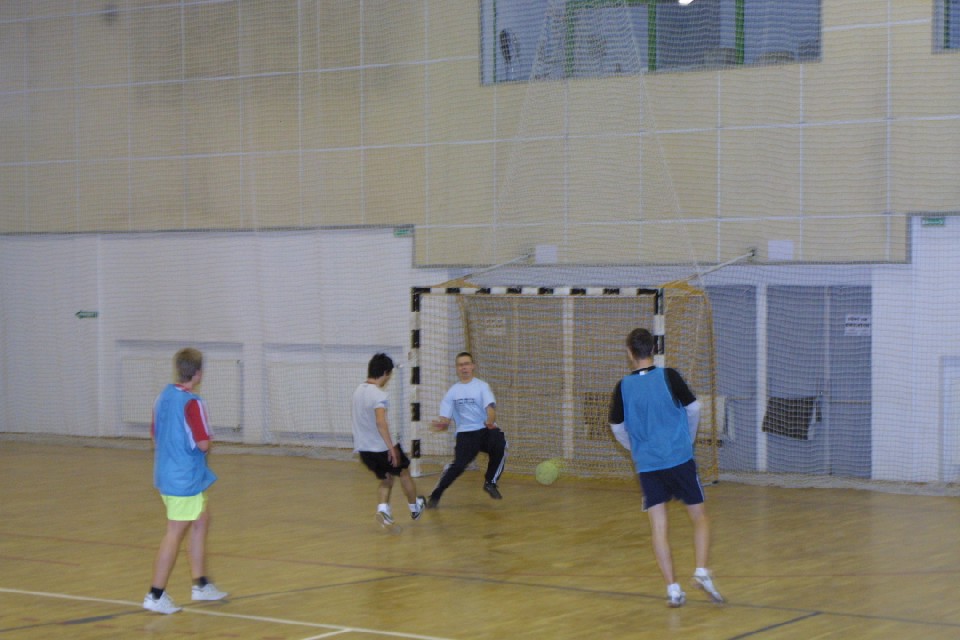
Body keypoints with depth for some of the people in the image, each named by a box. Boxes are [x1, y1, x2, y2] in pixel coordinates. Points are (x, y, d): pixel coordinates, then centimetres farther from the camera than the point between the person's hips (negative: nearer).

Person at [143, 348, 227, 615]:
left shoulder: (163, 397, 5)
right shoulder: (192, 403, -20)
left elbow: (155, 433, 13)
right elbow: (203, 444, -22)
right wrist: (207, 445, -1)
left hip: (166, 474, 9)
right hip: (185, 478, -9)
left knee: (201, 521, 21)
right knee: (175, 534, -2)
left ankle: (201, 584, 28)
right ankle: (156, 595, 1)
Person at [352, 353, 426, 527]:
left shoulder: (358, 391, 7)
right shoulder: (379, 395, -19)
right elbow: (380, 422, -31)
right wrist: (391, 448, -29)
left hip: (363, 448, 7)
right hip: (382, 447, -7)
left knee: (386, 479, 19)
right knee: (404, 473, 18)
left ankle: (382, 507, -6)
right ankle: (414, 507, 34)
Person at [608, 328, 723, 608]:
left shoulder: (623, 387, 0)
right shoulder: (669, 376, -5)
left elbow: (617, 429, 9)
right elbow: (693, 408, 1)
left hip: (647, 465, 1)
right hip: (680, 459, -1)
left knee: (658, 527, 4)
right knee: (699, 517, 11)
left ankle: (672, 588, -1)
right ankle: (702, 571, -7)